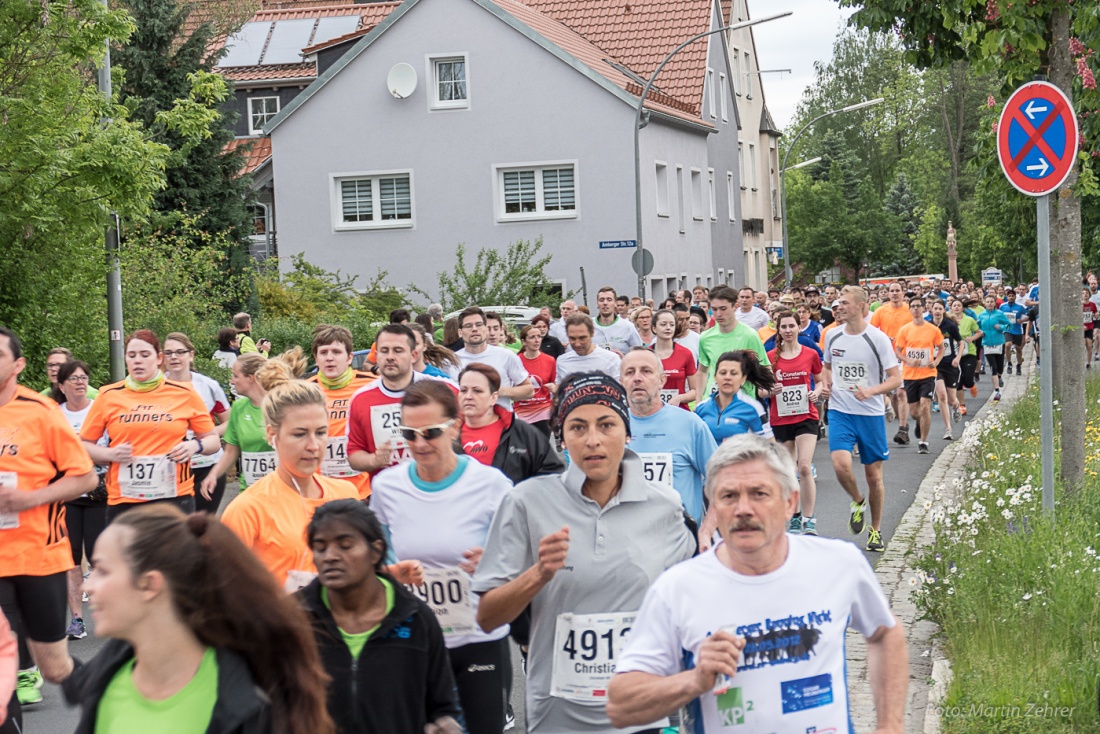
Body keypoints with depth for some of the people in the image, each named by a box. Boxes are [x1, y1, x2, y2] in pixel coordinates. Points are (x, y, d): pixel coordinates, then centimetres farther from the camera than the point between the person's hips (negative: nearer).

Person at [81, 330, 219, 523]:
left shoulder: (184, 394, 4)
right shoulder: (108, 396, 5)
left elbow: (214, 441, 11)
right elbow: (84, 445, 10)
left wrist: (194, 446, -10)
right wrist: (110, 453, -9)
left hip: (175, 499, -1)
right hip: (123, 502, 1)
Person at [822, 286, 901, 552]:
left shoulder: (878, 339, -9)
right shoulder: (832, 336, 3)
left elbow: (895, 378, -7)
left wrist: (871, 391, -24)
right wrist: (825, 383, 0)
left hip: (871, 413, -2)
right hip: (840, 411, 2)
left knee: (874, 475, 6)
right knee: (841, 464, -20)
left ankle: (875, 530, 24)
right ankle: (857, 501, 13)